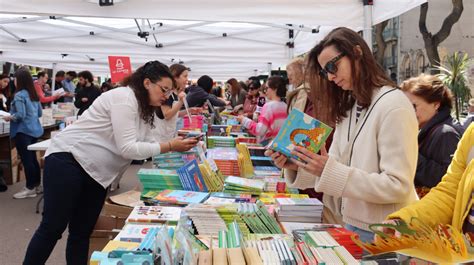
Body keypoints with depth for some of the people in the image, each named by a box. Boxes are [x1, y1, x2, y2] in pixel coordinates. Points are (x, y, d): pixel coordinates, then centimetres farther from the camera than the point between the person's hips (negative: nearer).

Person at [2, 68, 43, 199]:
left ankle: (30, 188, 4)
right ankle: (36, 185, 22)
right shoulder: (34, 94, 10)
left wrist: (9, 117, -4)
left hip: (23, 131, -8)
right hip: (34, 130, 8)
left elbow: (20, 115, -20)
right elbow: (40, 113, 15)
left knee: (26, 160, -2)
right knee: (32, 158, 15)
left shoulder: (19, 95, -14)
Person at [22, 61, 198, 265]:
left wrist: (177, 145, -5)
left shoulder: (145, 108, 10)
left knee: (82, 232, 10)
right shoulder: (124, 98, -20)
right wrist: (169, 146, -24)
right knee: (53, 228, -4)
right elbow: (127, 148, -25)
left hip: (96, 171, 9)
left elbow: (146, 144, 7)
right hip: (68, 160, -9)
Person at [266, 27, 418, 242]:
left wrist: (331, 172, -27)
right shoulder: (348, 109, 8)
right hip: (353, 224, 7)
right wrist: (297, 166, -12)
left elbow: (397, 186, -21)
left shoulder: (393, 105, -16)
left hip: (383, 233, -7)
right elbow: (334, 167, 4)